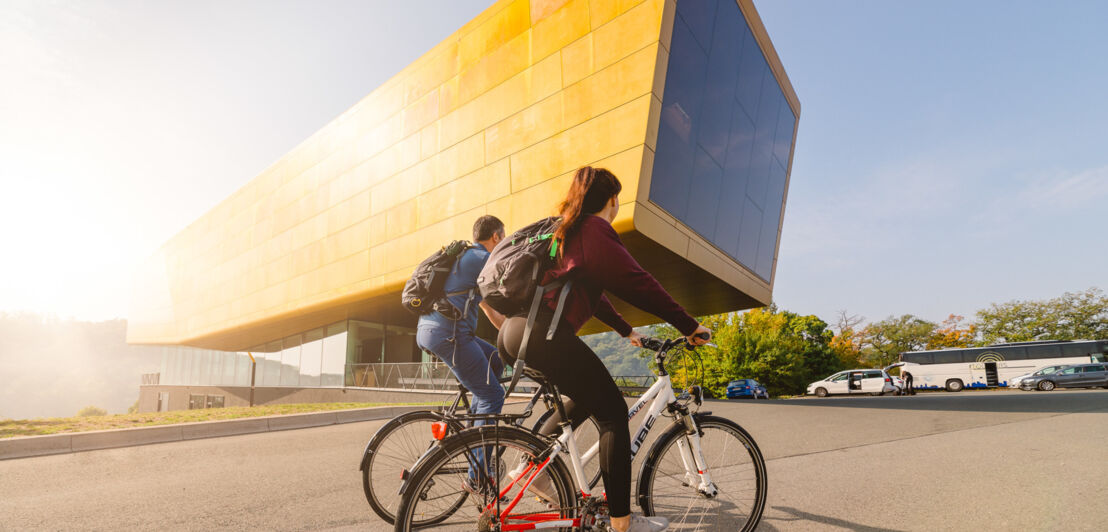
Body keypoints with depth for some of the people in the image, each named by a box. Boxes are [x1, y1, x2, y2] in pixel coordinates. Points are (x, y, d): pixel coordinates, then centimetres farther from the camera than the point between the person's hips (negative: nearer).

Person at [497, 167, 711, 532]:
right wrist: (690, 326, -1)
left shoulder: (567, 231, 26)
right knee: (613, 412, 1)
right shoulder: (597, 230, -2)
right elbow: (638, 284, -8)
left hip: (513, 331, 10)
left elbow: (589, 291, 32)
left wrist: (627, 331, 38)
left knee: (585, 398, 25)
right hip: (544, 334, -10)